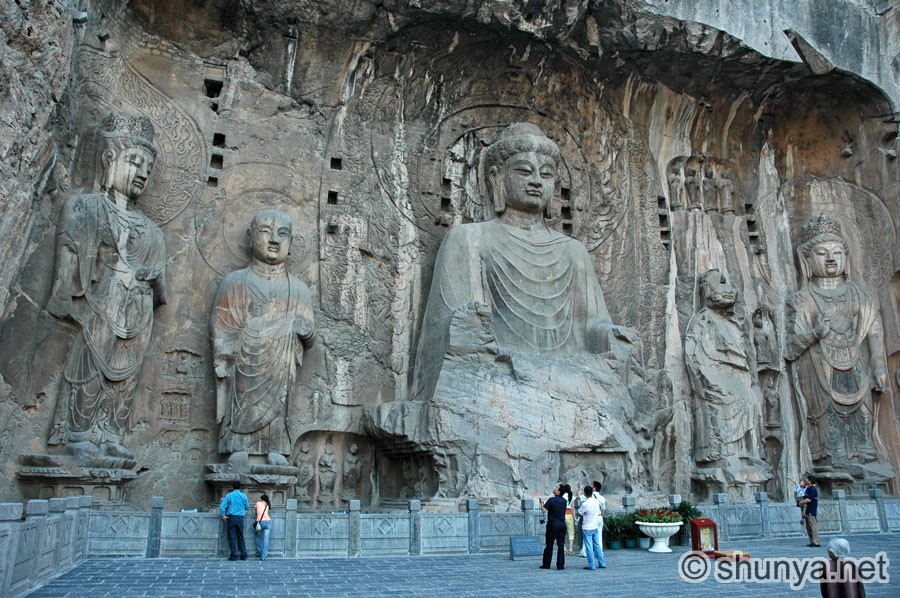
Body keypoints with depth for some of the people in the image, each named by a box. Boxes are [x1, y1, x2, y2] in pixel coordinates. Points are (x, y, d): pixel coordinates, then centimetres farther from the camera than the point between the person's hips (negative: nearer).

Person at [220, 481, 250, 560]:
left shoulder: (229, 495, -1)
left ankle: (234, 556, 0)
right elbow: (247, 507, 13)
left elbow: (222, 506, -9)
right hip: (240, 518, 2)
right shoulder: (243, 496, 4)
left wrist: (223, 515, 0)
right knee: (240, 537, 10)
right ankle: (244, 555, 9)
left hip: (231, 518, -2)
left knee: (232, 537, 1)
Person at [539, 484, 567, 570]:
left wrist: (542, 503, 6)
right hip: (562, 524, 4)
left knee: (549, 545, 5)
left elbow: (544, 510, -13)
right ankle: (560, 565, 4)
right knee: (561, 545, 6)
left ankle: (546, 564, 13)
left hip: (553, 524, -4)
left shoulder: (551, 500, -12)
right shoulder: (564, 501, 5)